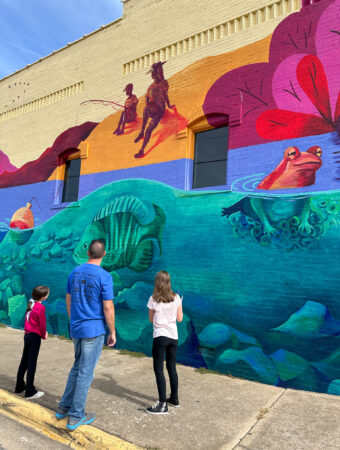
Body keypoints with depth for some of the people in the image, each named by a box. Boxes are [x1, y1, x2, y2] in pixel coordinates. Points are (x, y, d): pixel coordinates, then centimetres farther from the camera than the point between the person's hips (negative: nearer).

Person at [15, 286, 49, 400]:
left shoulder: (30, 304, 7)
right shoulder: (40, 307, -17)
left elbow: (28, 320, 13)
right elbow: (42, 324, -14)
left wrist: (42, 332, 10)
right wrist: (44, 335, 5)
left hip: (27, 335, 8)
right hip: (35, 337, -8)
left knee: (24, 361, 18)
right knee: (32, 364, 0)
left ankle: (19, 387, 31)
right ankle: (30, 392, 9)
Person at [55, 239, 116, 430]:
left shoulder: (75, 272, 4)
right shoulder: (104, 276, -16)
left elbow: (68, 301, 11)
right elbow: (108, 308, -15)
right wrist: (113, 332, -4)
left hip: (76, 329, 7)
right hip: (94, 331, -6)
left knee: (77, 367, 23)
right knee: (86, 372, 6)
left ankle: (64, 407, 32)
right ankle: (76, 416, 18)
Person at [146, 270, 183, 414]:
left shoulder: (153, 299, -10)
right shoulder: (176, 298, -3)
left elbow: (151, 319, 1)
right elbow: (180, 318, 3)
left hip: (160, 336, -4)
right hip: (173, 337, 5)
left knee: (158, 369, 2)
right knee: (172, 367, 17)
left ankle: (162, 404, 1)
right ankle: (174, 398, 30)